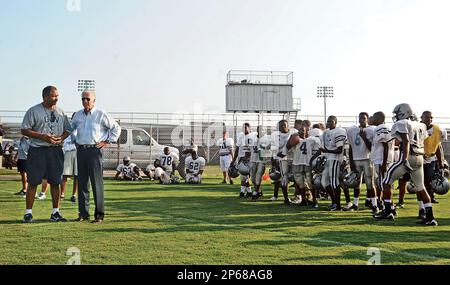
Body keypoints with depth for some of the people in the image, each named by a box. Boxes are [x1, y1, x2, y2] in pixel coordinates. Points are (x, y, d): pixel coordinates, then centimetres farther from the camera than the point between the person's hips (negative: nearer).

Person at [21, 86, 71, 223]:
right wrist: (42, 136, -16)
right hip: (37, 150, -4)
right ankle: (28, 213, 5)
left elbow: (67, 130, 16)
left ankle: (55, 212, 14)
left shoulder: (61, 112, 12)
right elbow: (25, 130, -5)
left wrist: (61, 138, -5)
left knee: (55, 182, 6)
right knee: (33, 182, -2)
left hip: (56, 150, 4)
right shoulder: (33, 111, -1)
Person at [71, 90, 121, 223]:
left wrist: (108, 142, -1)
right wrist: (75, 141, 19)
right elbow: (71, 128, 31)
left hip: (94, 150, -5)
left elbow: (116, 128, 3)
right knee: (82, 183, 6)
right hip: (81, 150, 5)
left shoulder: (101, 114, -2)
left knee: (97, 183, -6)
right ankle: (83, 213, 12)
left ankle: (99, 214, -1)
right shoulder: (78, 115, 12)